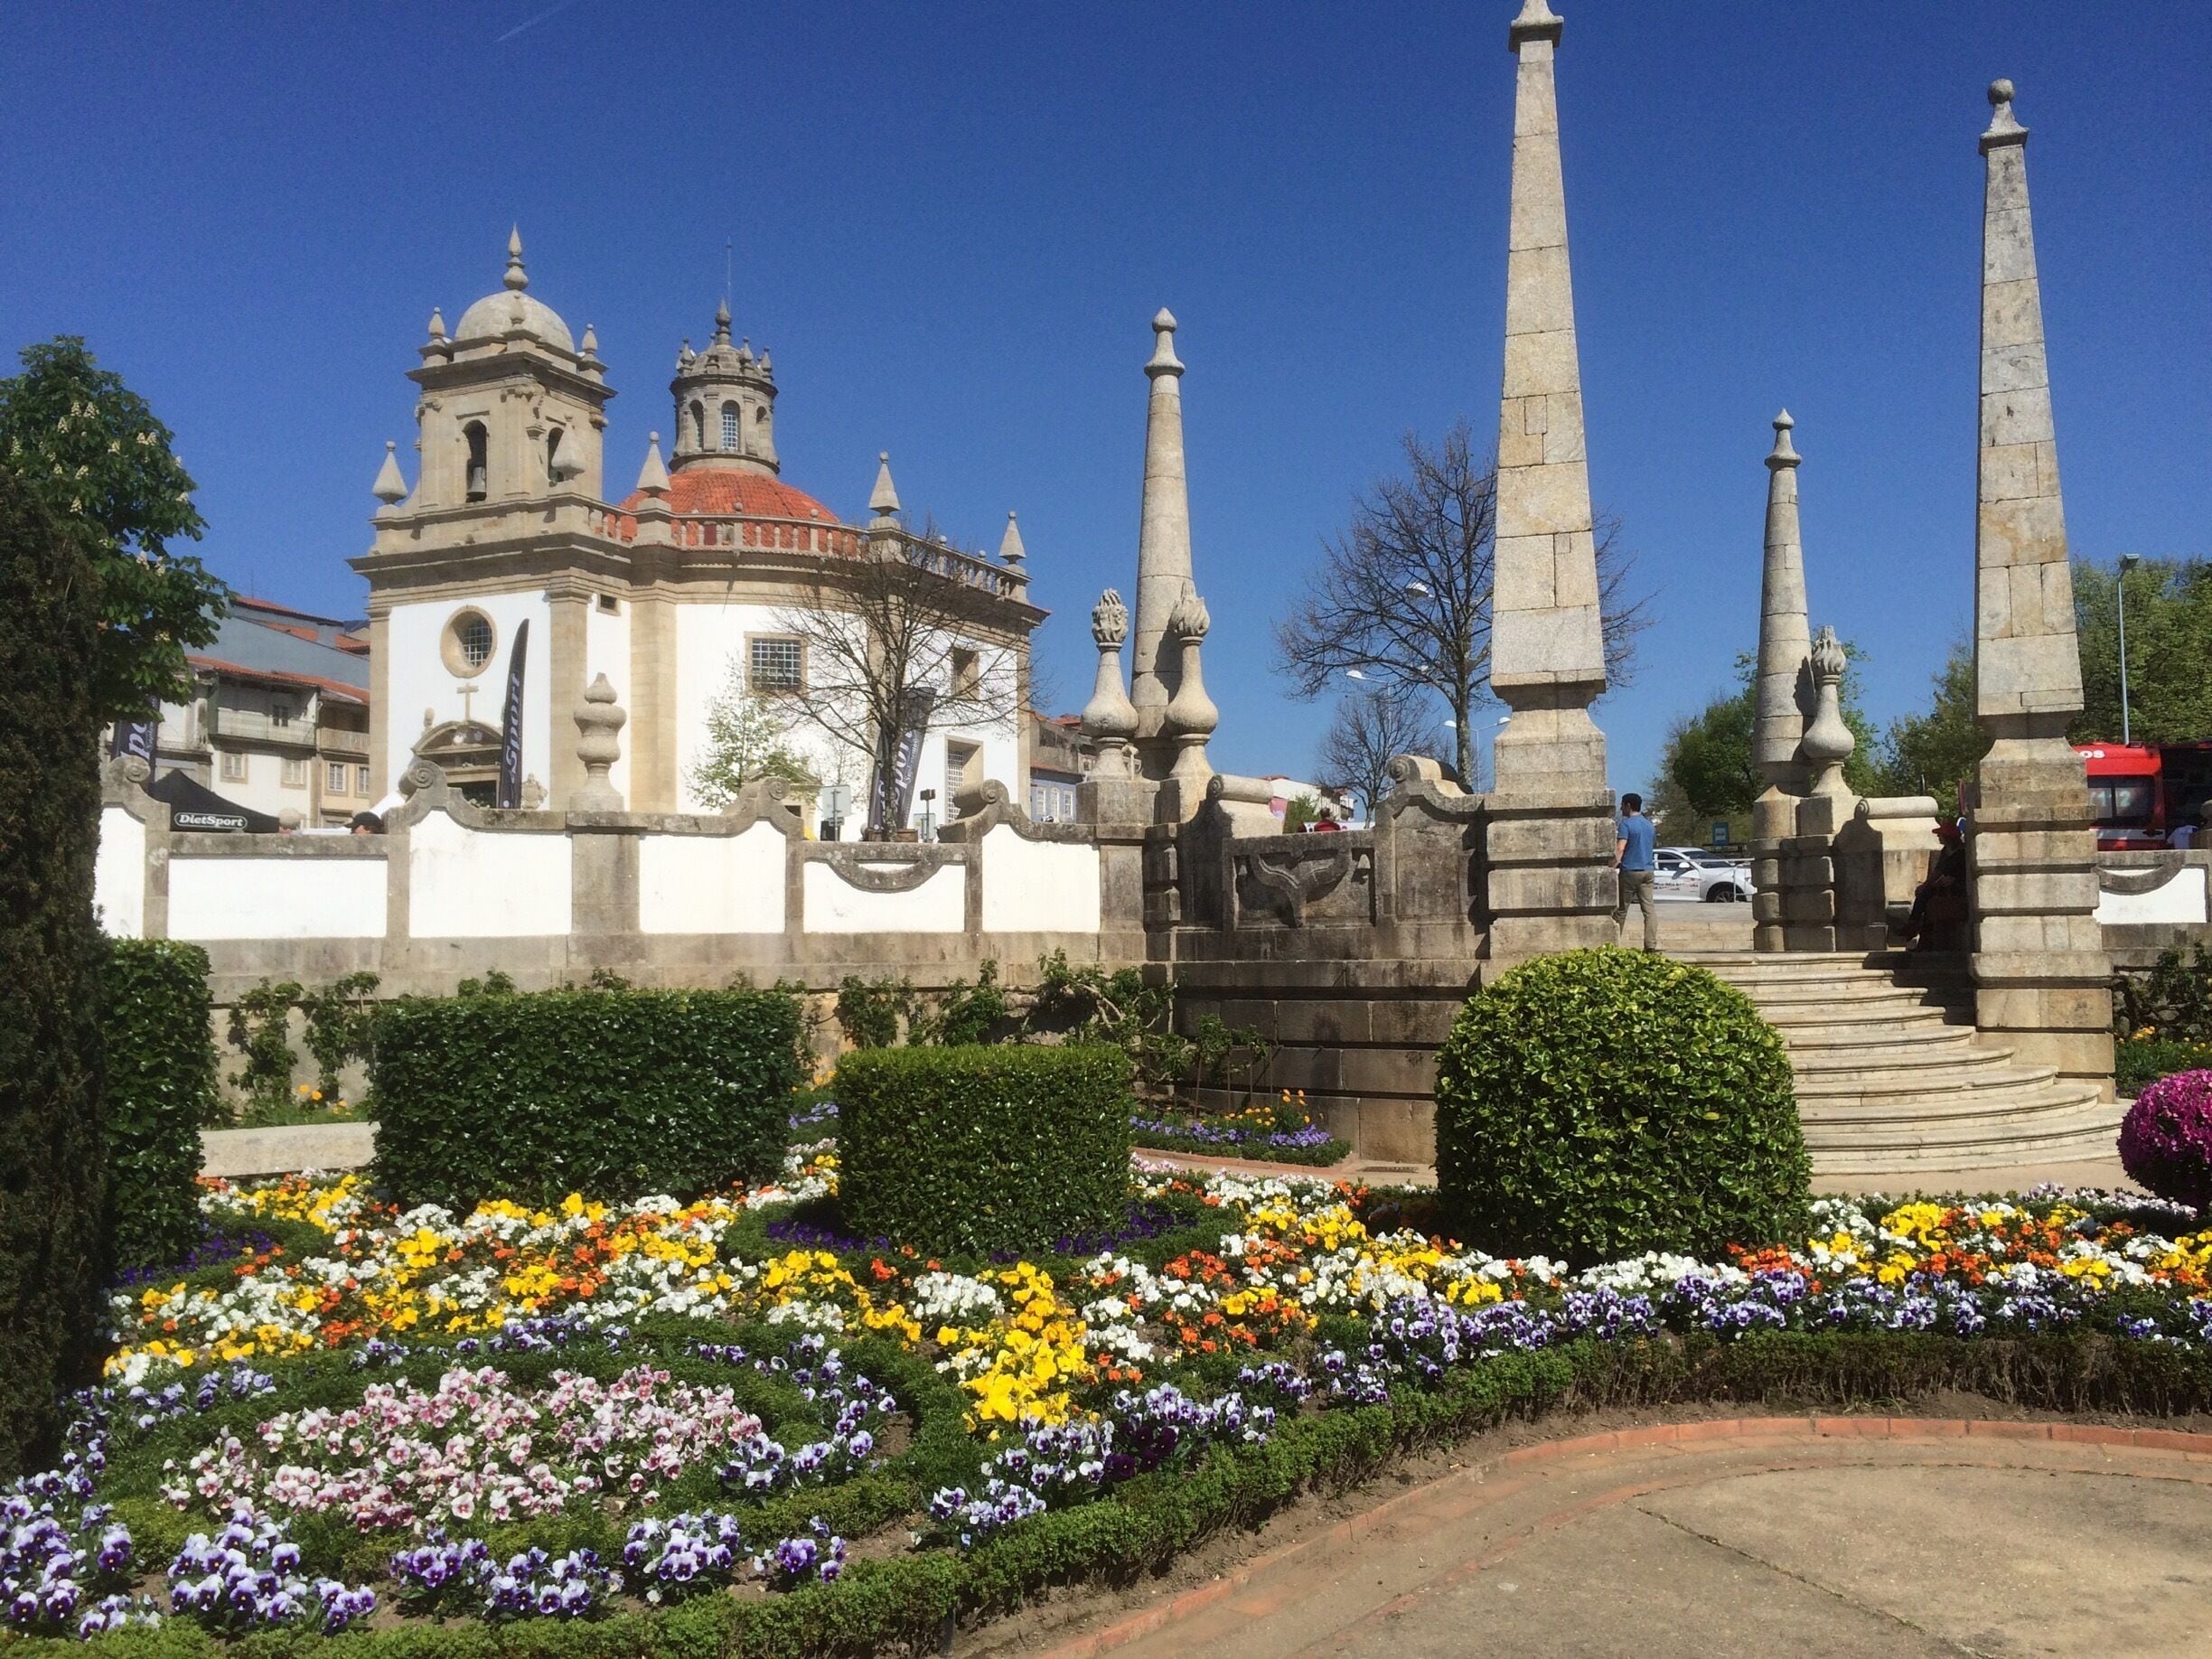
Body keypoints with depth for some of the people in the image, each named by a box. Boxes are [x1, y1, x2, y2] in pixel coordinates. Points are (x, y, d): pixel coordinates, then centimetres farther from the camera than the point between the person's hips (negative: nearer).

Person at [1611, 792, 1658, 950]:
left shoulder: (1626, 824, -9)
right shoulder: (1649, 824, 13)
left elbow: (1620, 849, -18)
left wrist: (1612, 868, -19)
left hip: (1630, 871, -6)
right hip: (1647, 871, 6)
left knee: (1621, 910, 3)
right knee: (1649, 909, 0)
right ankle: (1651, 945, -8)